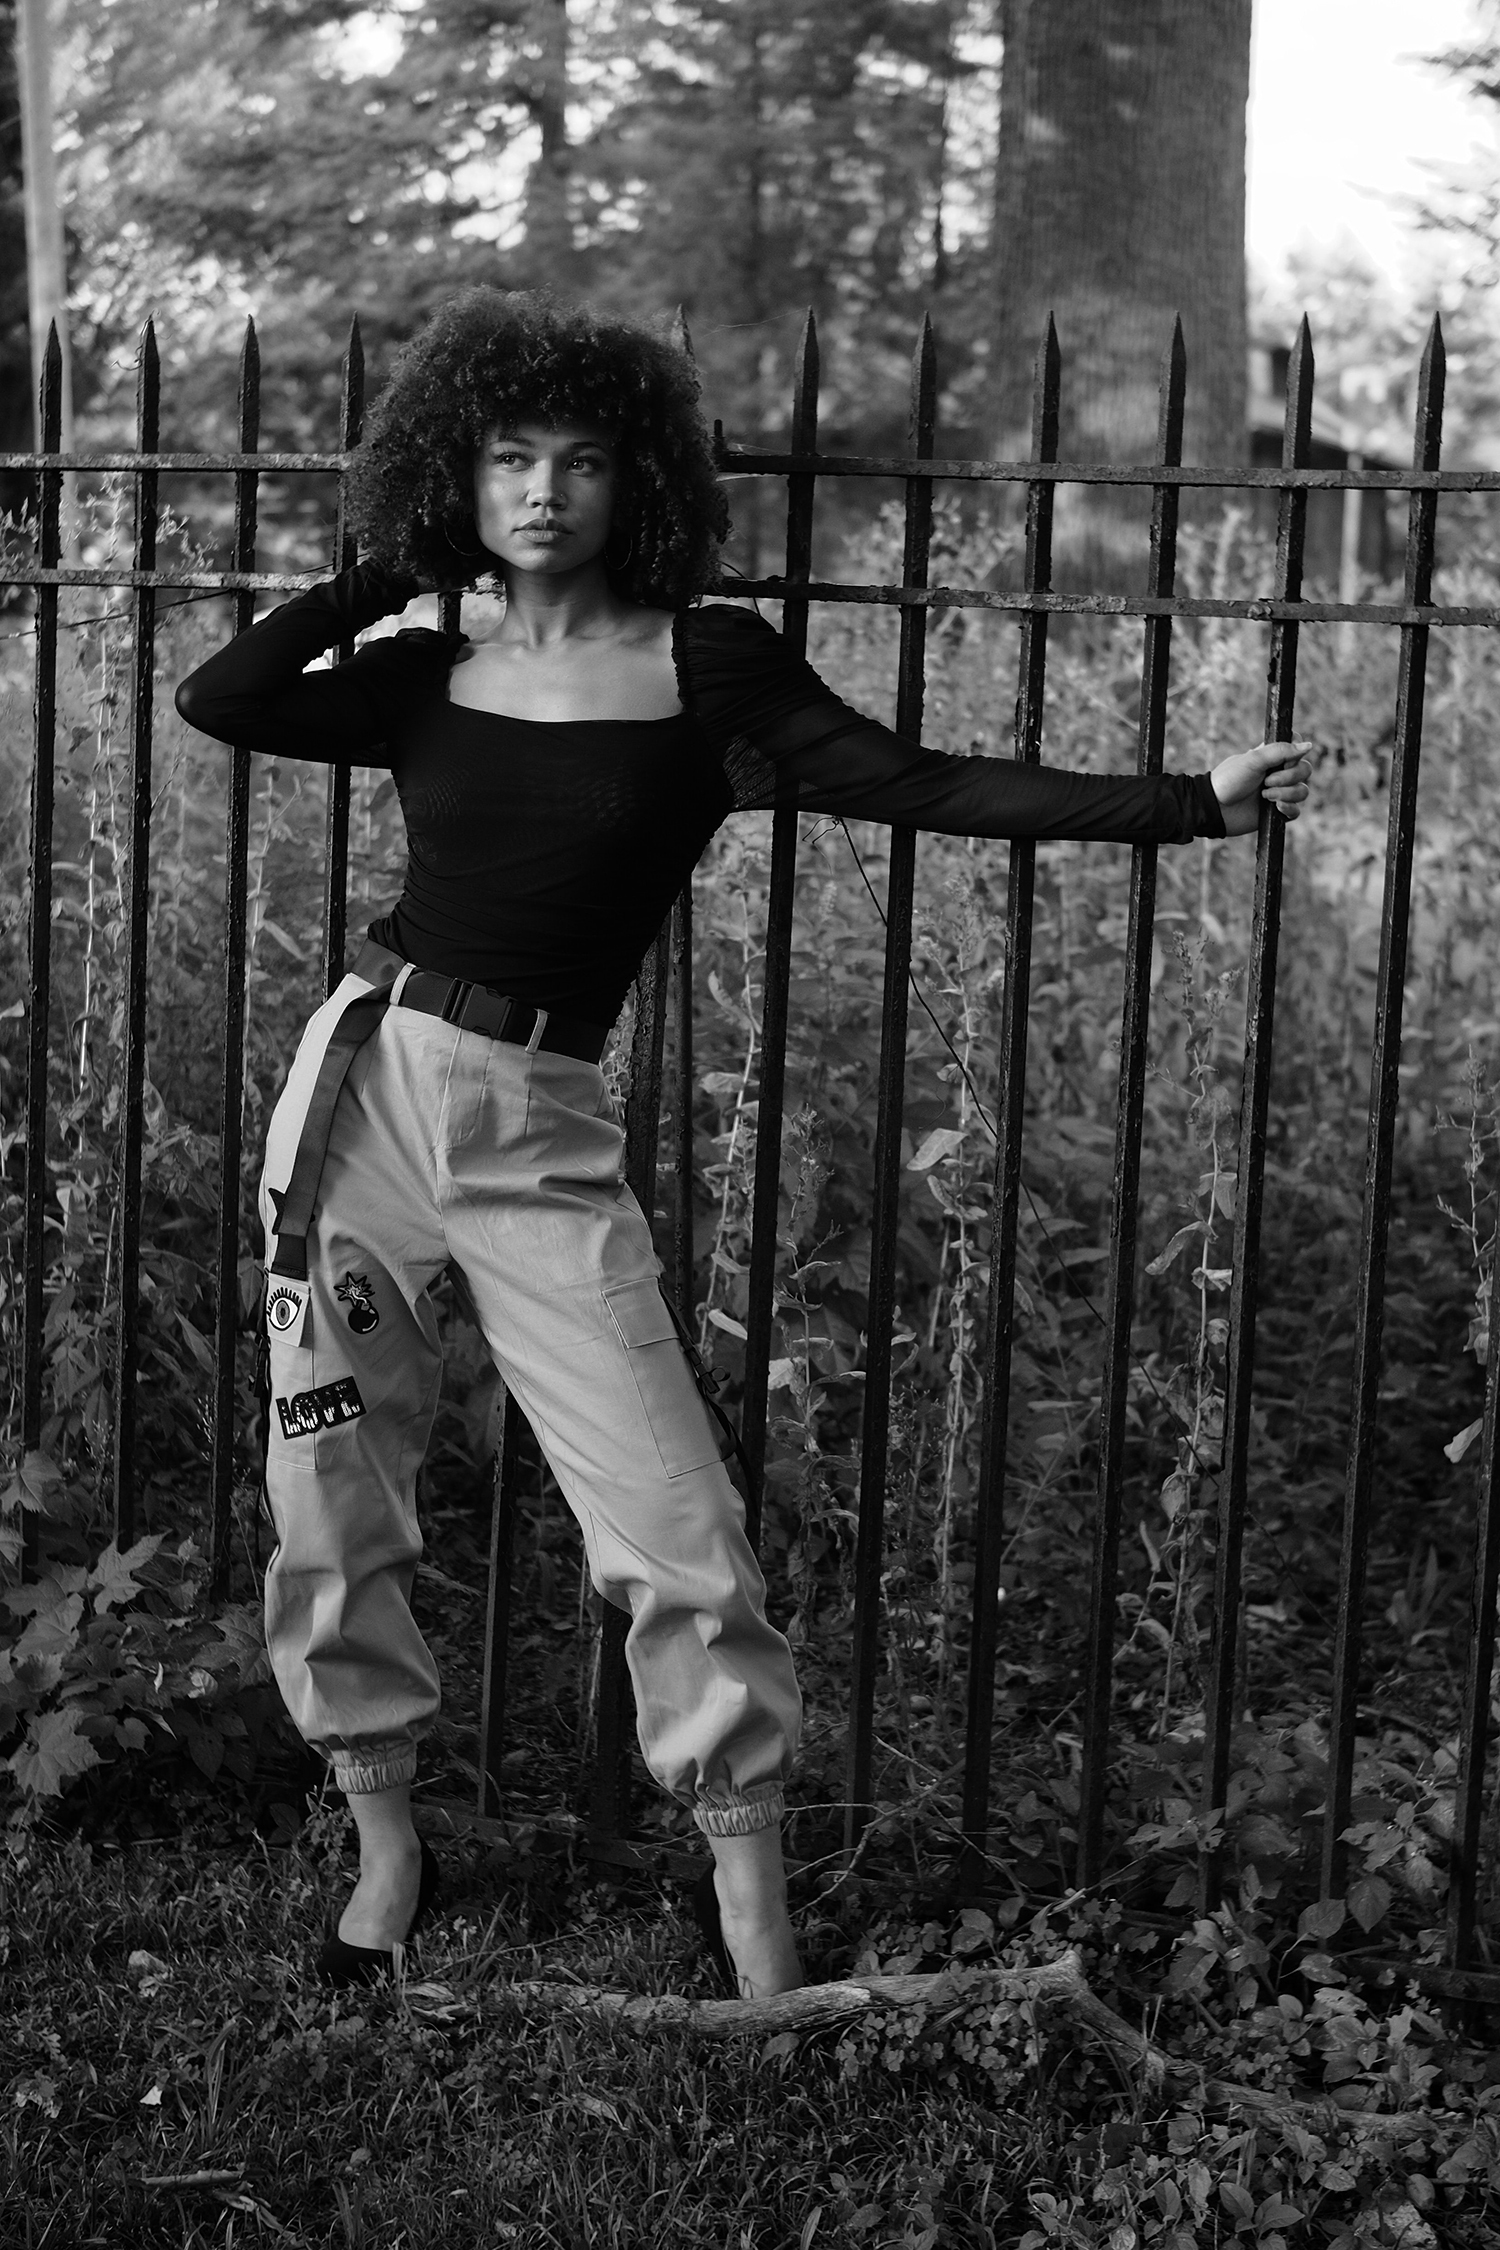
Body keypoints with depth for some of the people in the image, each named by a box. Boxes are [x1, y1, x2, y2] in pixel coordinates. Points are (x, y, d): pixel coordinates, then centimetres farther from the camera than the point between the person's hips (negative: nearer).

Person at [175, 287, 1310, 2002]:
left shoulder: (703, 665, 0)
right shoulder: (426, 678, 6)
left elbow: (918, 787, -6)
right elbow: (220, 698, -10)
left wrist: (1185, 804, -12)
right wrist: (391, 570, 1)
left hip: (542, 1137, -2)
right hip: (366, 1084, 2)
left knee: (677, 1537, -9)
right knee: (332, 1509, 7)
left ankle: (749, 1903, 6)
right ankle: (386, 1851, 26)